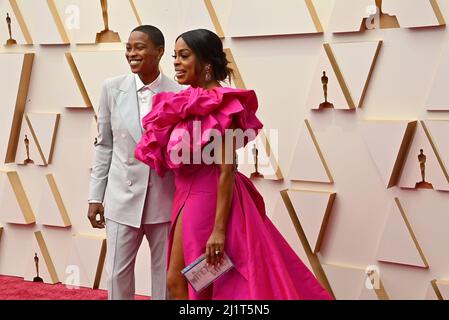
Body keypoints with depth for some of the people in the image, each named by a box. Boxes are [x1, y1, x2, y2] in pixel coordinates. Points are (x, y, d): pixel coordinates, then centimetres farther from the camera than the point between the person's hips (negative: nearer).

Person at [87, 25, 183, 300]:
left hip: (164, 200, -1)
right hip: (122, 198, 1)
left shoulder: (179, 94, -4)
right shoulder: (113, 88, 1)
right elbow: (104, 145, 6)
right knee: (117, 275, 7)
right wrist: (96, 196, 5)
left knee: (166, 276, 10)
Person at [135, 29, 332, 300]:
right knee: (177, 282, 13)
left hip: (207, 201, -8)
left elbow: (227, 170, -20)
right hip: (189, 197, 8)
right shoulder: (188, 103, 9)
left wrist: (219, 229, -23)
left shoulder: (218, 105, -16)